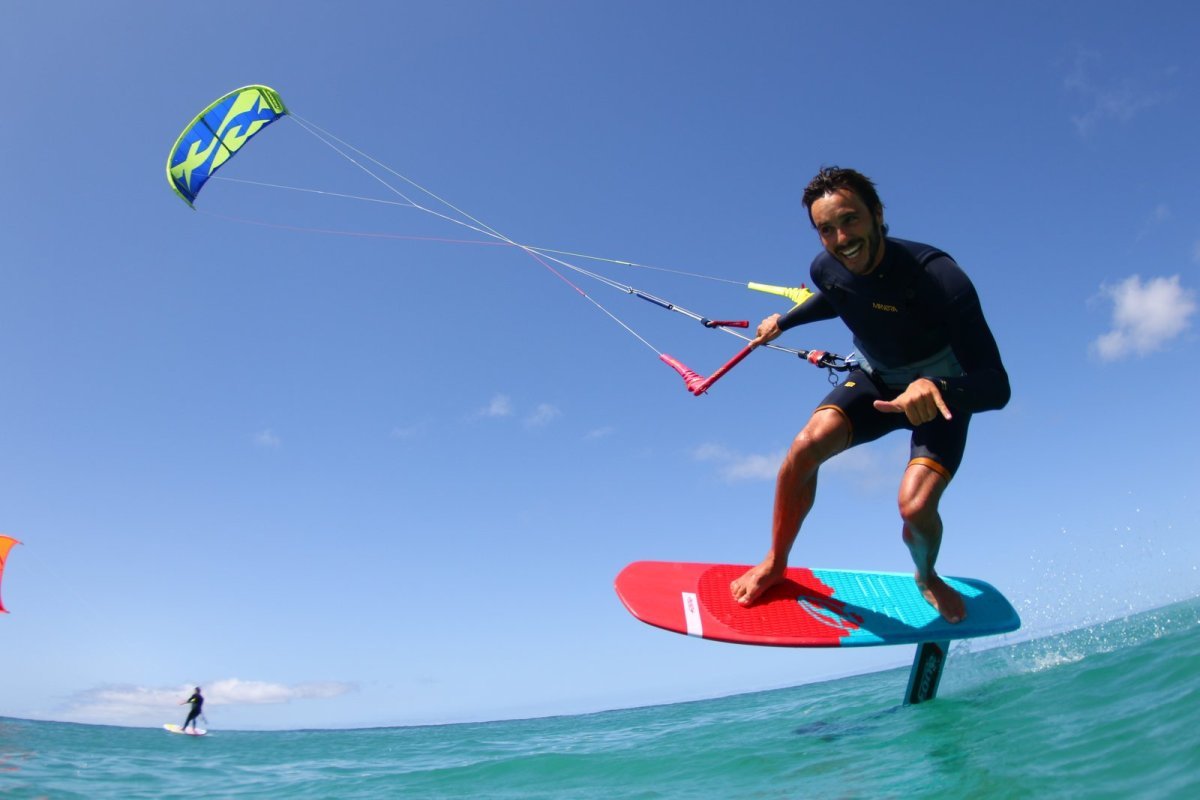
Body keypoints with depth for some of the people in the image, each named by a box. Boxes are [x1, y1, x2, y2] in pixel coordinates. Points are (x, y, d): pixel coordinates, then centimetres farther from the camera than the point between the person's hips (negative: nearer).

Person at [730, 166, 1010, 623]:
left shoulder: (937, 277, -34)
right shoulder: (826, 269, -17)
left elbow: (996, 387, -37)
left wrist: (935, 388, -56)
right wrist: (784, 321, 16)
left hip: (944, 392, -3)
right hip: (875, 381, 4)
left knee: (915, 505, -26)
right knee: (806, 446, -25)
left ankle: (927, 578, 12)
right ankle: (775, 564, -3)